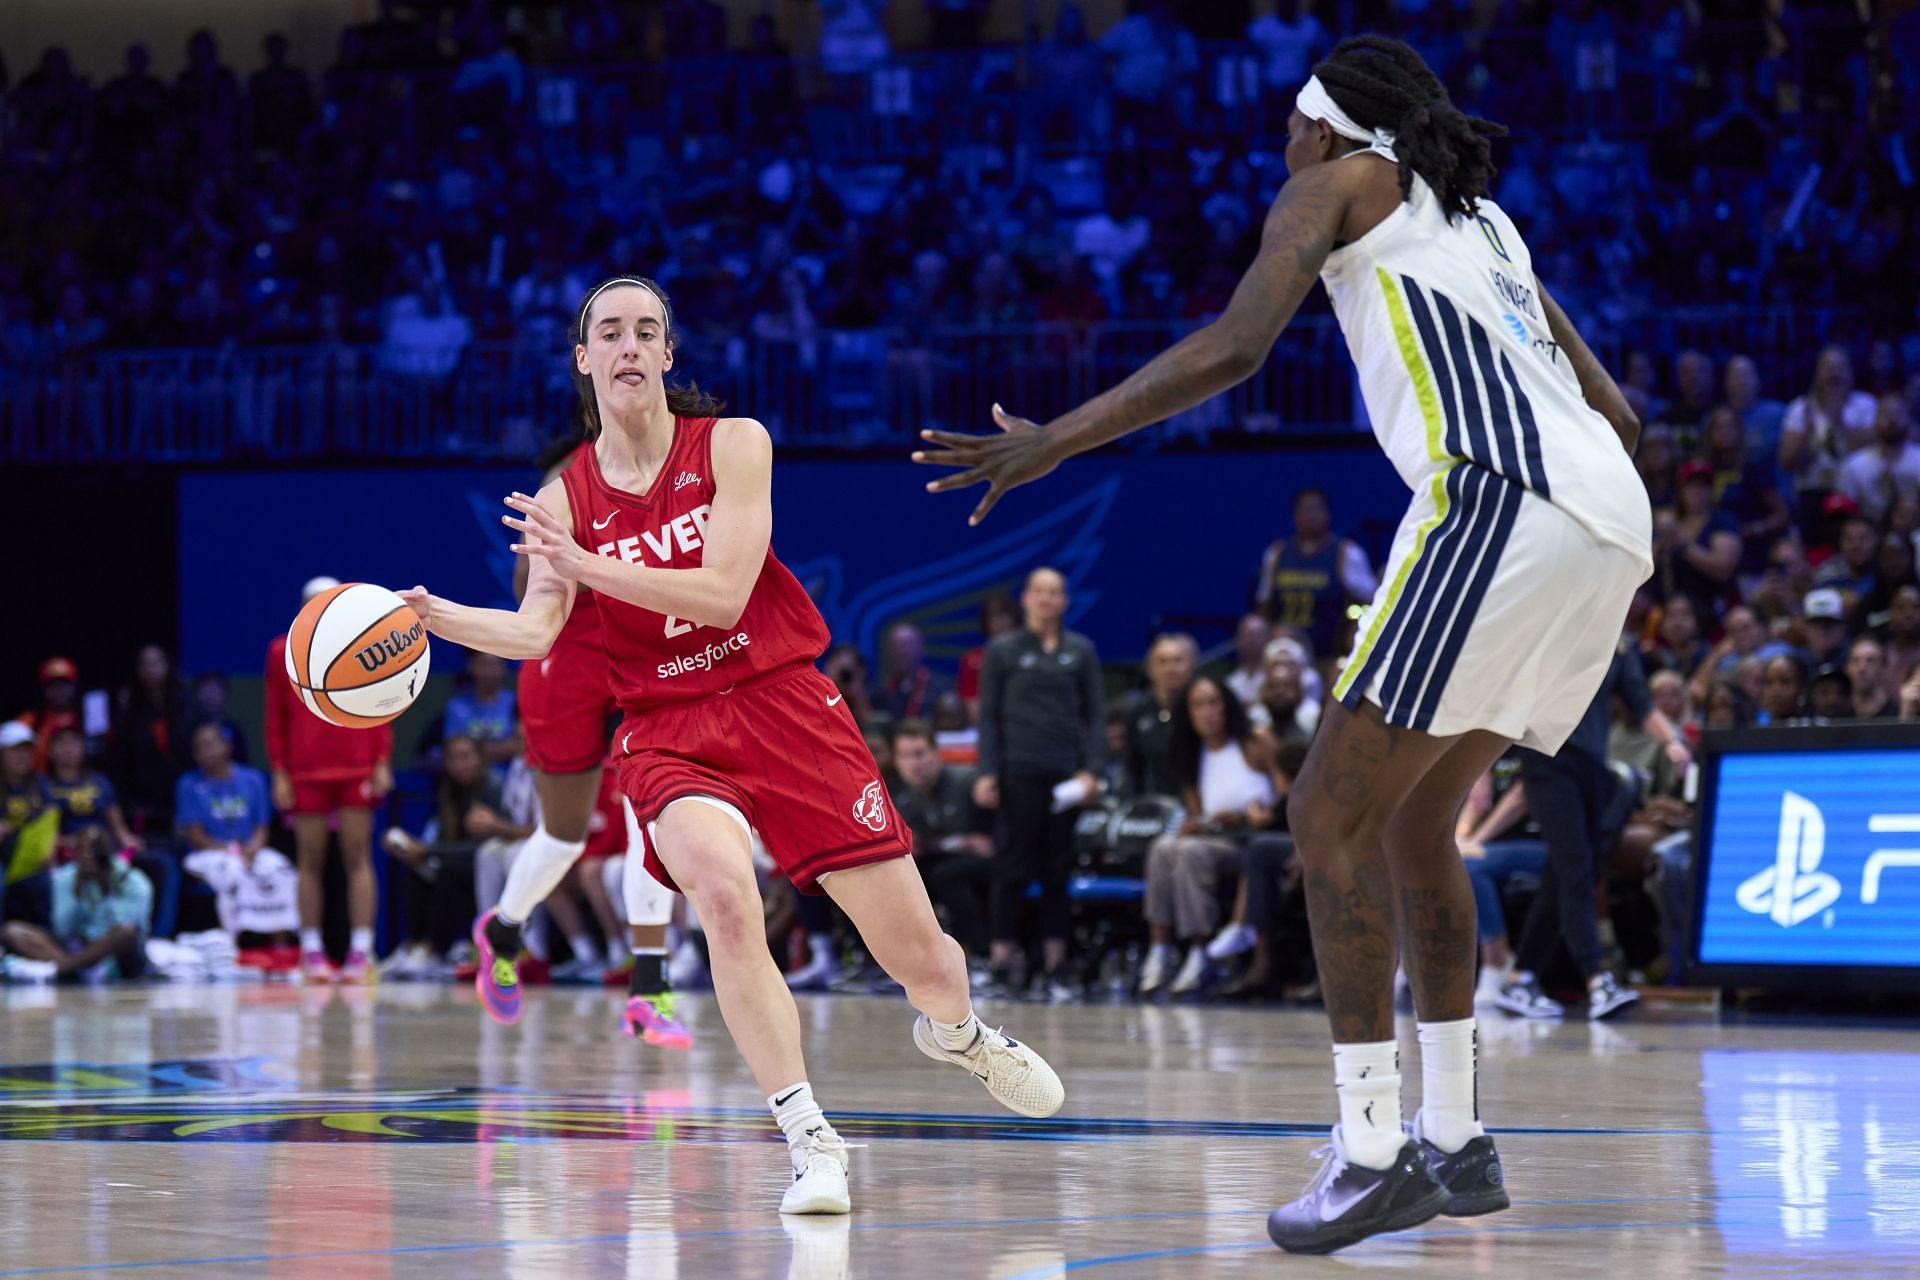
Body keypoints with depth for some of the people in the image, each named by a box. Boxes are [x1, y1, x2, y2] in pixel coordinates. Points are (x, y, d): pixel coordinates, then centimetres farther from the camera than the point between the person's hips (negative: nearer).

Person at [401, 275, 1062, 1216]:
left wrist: (584, 565, -26)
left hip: (783, 704, 0)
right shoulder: (563, 497, 4)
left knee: (919, 955, 0)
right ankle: (810, 1142, -24)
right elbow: (536, 632, -6)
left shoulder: (733, 444, -4)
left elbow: (724, 594, -16)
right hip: (667, 730, 0)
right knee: (724, 894, -33)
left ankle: (956, 1032, 40)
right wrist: (433, 615, -23)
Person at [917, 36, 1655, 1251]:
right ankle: (1456, 1142, 20)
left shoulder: (1337, 185, 10)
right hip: (1611, 518, 8)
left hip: (1501, 501, -8)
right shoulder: (1484, 220, 31)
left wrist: (1051, 442, -4)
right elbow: (1614, 411, 28)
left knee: (1333, 814, -4)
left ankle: (1372, 1151, -10)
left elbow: (1233, 347, -6)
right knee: (1415, 815, 19)